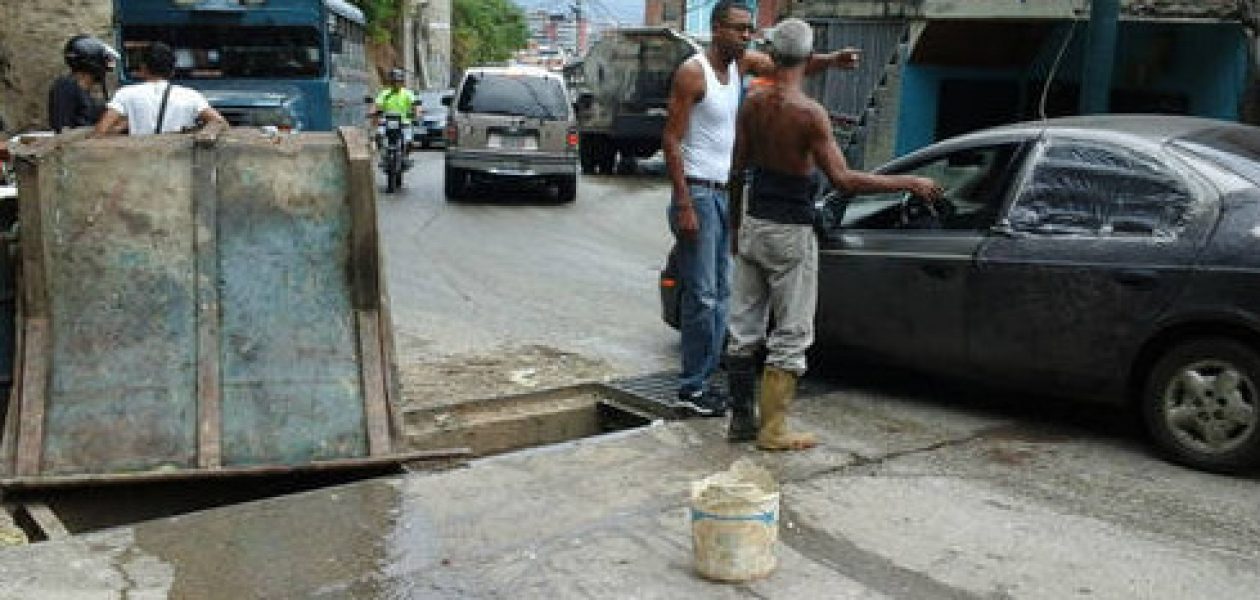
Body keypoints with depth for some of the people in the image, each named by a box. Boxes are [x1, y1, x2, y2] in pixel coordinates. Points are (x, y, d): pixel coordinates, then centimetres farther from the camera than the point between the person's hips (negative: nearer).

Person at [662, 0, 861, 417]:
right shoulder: (692, 73, -12)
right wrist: (684, 206, -21)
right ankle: (691, 388, 1)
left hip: (725, 194, 9)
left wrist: (831, 60, -16)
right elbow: (671, 140, -15)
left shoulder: (741, 64, 11)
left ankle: (705, 379, 19)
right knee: (702, 297, -7)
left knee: (721, 295, 11)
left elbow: (790, 66, 7)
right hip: (698, 194, -8)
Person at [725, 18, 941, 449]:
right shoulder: (809, 112, -17)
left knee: (745, 327, 13)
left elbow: (737, 171, 6)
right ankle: (773, 431, 7)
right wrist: (909, 183, -13)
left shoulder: (753, 103, 1)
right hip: (790, 234, -6)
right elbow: (843, 180, -20)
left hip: (752, 225, 6)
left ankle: (741, 420, 22)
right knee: (791, 334, 4)